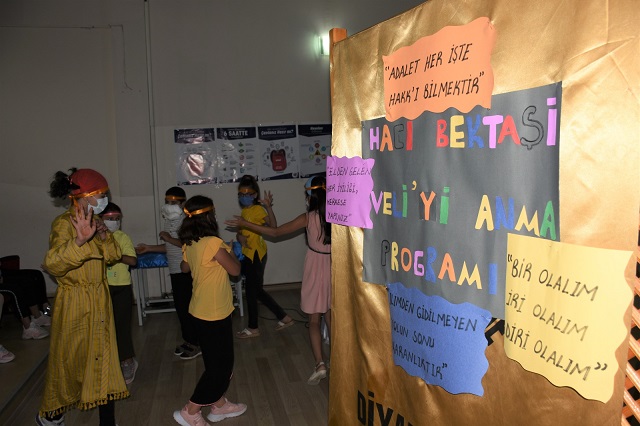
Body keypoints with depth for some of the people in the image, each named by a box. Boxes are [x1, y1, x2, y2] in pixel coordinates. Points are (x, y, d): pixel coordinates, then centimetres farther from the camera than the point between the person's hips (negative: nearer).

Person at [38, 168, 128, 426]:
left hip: (99, 300, 7)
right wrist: (79, 241, -47)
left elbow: (113, 256, 11)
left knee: (103, 357, 9)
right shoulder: (64, 223, -17)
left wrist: (105, 237, -7)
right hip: (75, 303, -7)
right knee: (69, 360, 8)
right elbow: (53, 264, -31)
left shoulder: (93, 221, 8)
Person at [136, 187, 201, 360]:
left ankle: (196, 344, 12)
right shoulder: (169, 220, 12)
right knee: (180, 306, 15)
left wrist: (168, 238, -17)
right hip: (175, 270, 9)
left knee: (188, 307, -1)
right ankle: (187, 339, 28)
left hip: (187, 271, -9)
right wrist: (149, 248, 14)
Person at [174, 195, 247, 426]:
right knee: (219, 365, 5)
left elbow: (184, 268, 21)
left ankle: (220, 405, 34)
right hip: (214, 314, -8)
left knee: (220, 361, 21)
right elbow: (235, 270, -13)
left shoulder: (189, 244, 2)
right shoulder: (214, 243, -24)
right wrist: (230, 253, 4)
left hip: (201, 311, 9)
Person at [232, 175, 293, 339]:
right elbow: (240, 231, 11)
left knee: (251, 290, 3)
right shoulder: (244, 211, 11)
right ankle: (284, 317, 25)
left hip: (256, 254, -9)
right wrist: (240, 237, -12)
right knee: (256, 290, 15)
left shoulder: (258, 209, -14)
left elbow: (273, 227, -27)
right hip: (248, 254, 9)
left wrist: (268, 207, -39)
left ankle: (253, 328, 20)